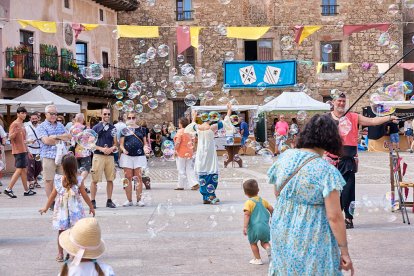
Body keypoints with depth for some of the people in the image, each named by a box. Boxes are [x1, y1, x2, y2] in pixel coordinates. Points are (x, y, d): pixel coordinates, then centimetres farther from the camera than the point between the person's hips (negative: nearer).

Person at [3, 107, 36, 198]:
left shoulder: (22, 125, 18)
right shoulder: (14, 124, -9)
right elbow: (10, 137, -17)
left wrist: (27, 152, 24)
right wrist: (16, 132, -37)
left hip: (23, 151, 9)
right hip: (18, 150, -9)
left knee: (24, 170, 9)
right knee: (19, 170, -12)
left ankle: (26, 190, 13)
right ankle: (8, 189, -10)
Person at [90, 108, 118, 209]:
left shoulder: (113, 128, 12)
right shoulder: (96, 128, 3)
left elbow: (115, 143, 13)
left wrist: (112, 148, -9)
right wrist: (101, 149, -14)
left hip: (110, 156, 3)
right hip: (98, 155, -3)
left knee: (110, 179, 4)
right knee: (95, 180, -3)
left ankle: (109, 200, 13)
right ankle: (93, 201, 3)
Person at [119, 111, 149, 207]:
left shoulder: (141, 129, 10)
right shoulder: (124, 130, 7)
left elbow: (144, 142, 12)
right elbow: (121, 144, 5)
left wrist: (145, 147, -9)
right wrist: (123, 149, -15)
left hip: (139, 156, 0)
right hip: (127, 156, 0)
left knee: (138, 178, 1)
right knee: (128, 178, 2)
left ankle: (139, 200, 6)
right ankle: (129, 200, 8)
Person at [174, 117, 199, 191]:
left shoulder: (180, 131, -12)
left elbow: (177, 142, -18)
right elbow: (192, 142, 14)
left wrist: (175, 150, -8)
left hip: (181, 153, -7)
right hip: (189, 153, 7)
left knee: (181, 170, 2)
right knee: (189, 169, 9)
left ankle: (180, 185, 10)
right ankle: (194, 183, -2)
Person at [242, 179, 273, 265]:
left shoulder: (249, 202, -8)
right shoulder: (262, 200, 9)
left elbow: (247, 215, -18)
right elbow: (271, 209, 16)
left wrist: (245, 227, -22)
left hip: (254, 227, -4)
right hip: (265, 226, 4)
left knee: (253, 243, 16)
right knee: (264, 242, 21)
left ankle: (258, 259, 17)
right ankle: (268, 247, -10)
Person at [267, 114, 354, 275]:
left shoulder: (285, 156, -3)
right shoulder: (327, 171, -19)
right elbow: (334, 217, -19)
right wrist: (344, 251, -10)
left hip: (281, 232, 5)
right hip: (311, 241, -5)